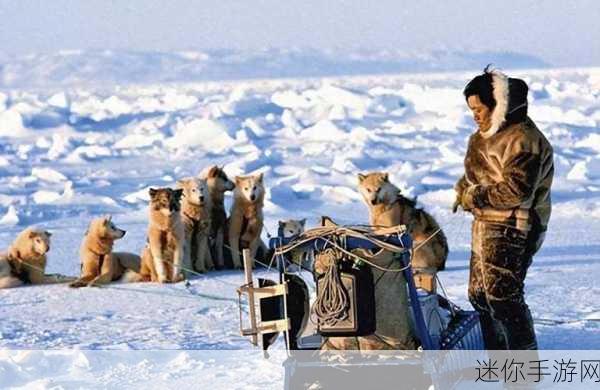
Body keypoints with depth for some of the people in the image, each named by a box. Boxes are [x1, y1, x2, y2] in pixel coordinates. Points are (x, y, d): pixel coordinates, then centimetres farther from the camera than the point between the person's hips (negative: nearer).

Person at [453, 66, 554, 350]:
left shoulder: (523, 139, -18)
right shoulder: (486, 135, 14)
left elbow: (516, 189, -26)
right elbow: (476, 174, 24)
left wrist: (476, 197, -19)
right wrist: (464, 189, 2)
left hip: (510, 232, -11)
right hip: (486, 228, 11)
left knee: (502, 295, -12)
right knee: (479, 294, 15)